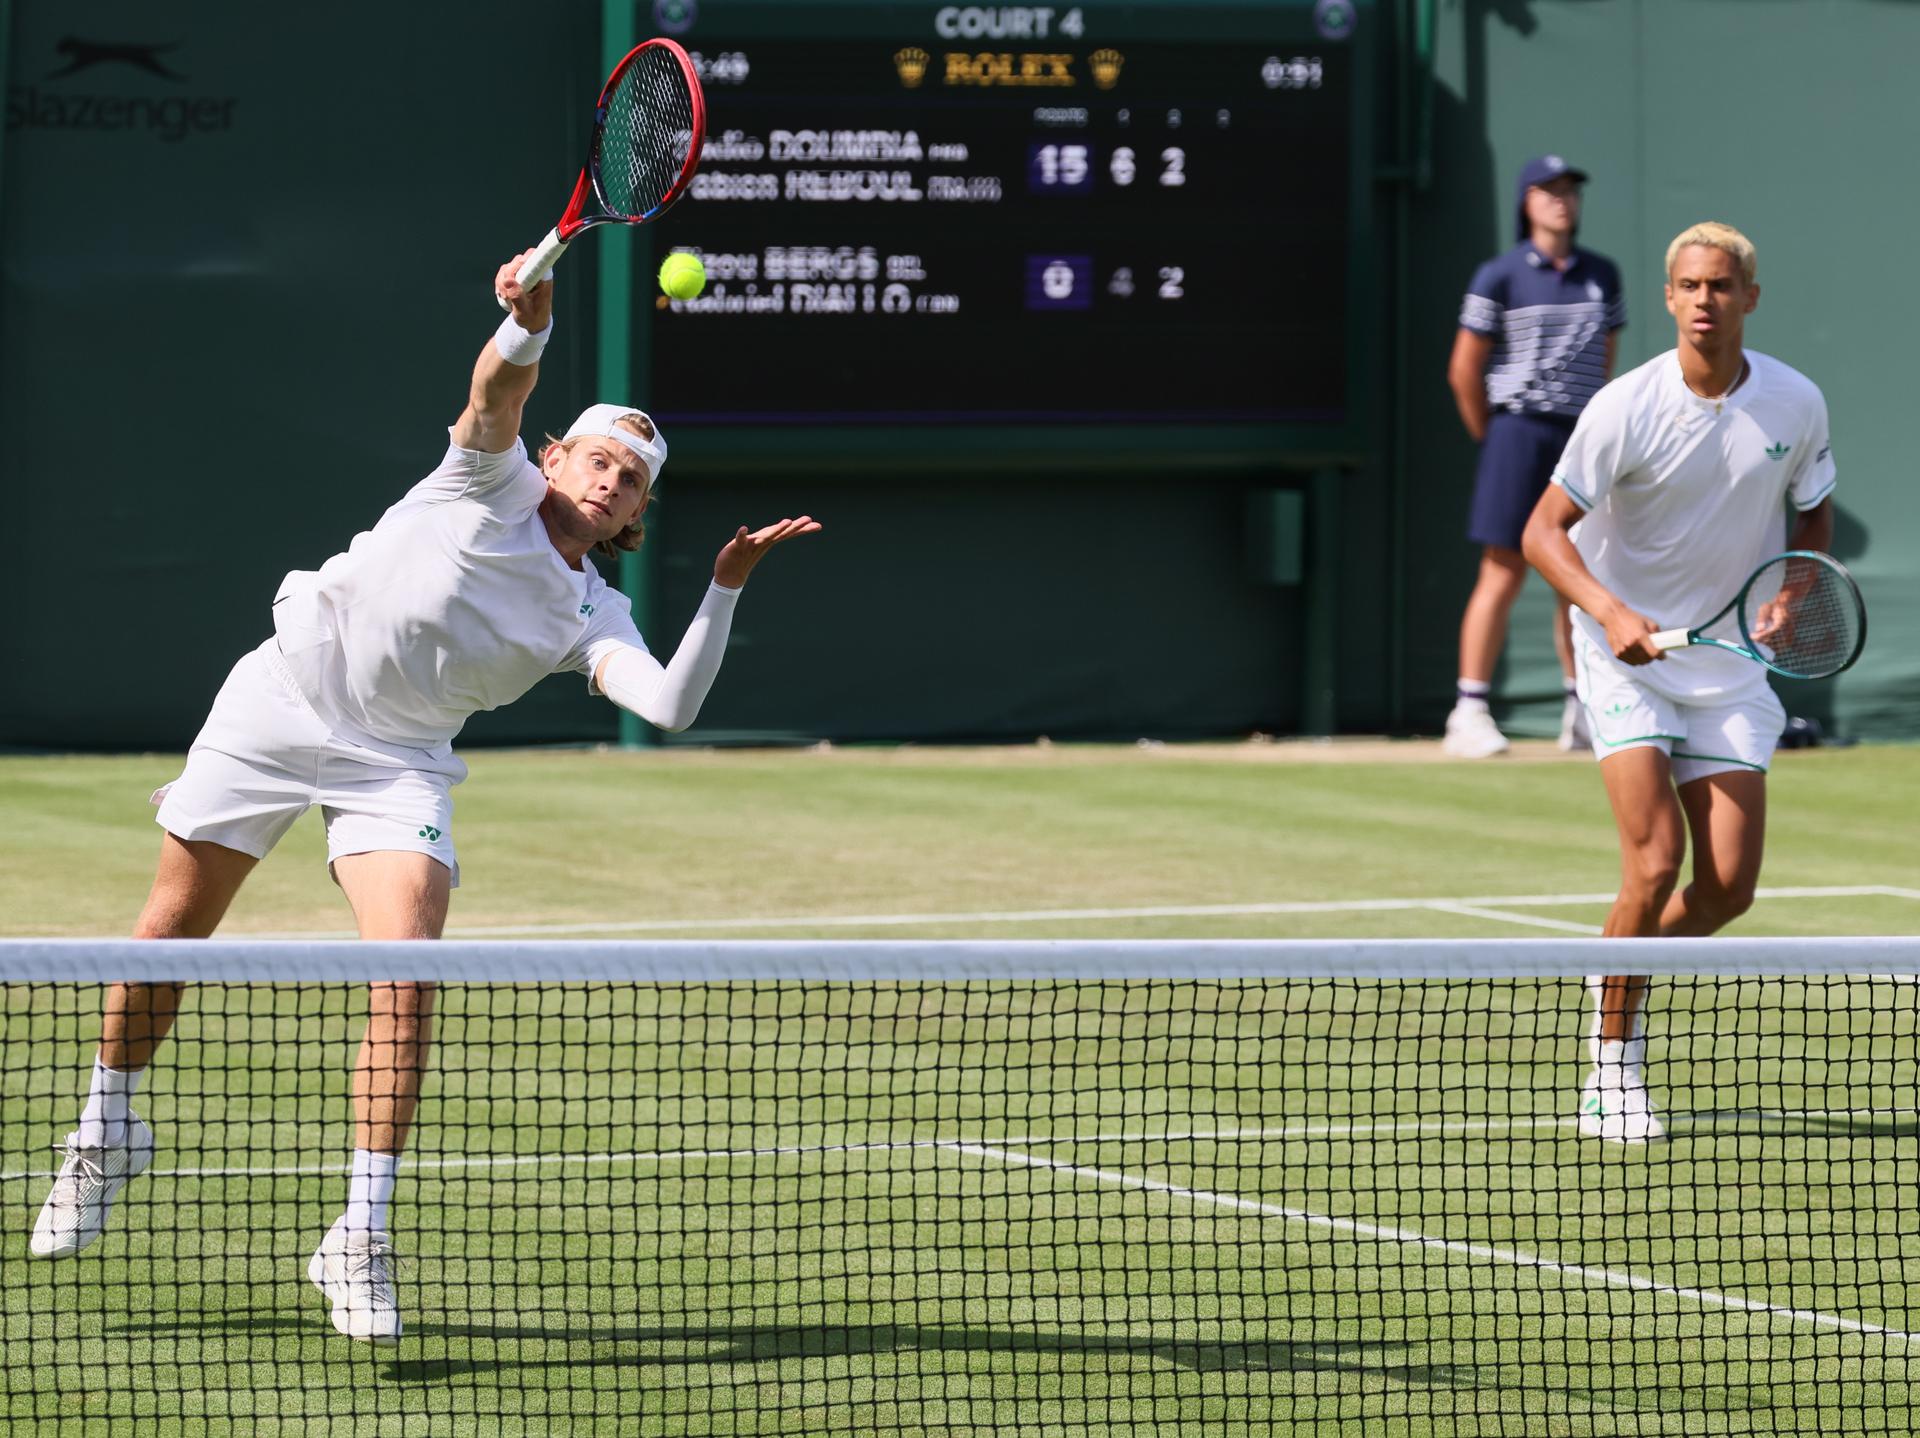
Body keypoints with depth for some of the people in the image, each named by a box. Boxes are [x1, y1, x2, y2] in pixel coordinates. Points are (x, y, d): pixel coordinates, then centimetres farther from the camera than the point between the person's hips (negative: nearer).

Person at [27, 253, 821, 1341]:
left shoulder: (593, 618, 3)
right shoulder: (497, 484, -2)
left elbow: (668, 706, -14)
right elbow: (498, 393, -23)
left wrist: (727, 589, -22)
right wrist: (530, 322, -43)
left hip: (396, 764, 2)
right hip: (280, 706, -1)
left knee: (408, 974, -19)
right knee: (172, 930, 7)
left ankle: (361, 1239, -14)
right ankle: (109, 1131, 33)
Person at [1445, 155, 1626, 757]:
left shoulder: (1601, 275, 11)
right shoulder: (1500, 277, -3)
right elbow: (1464, 371, -1)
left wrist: (1590, 425, 12)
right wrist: (1494, 440, 3)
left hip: (1583, 437, 5)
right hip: (1519, 431, -5)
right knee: (1503, 574, -7)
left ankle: (1582, 713, 14)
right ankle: (1469, 713, -5)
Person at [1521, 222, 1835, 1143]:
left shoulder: (1796, 404, -5)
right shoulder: (1626, 408, -14)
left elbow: (1814, 513, 12)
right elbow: (1544, 530, -12)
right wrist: (1610, 611, -28)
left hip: (1732, 664, 4)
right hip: (1629, 655, -4)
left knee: (1728, 888, -3)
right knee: (1656, 862, -17)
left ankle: (1620, 971, 28)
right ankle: (1613, 1072, -3)